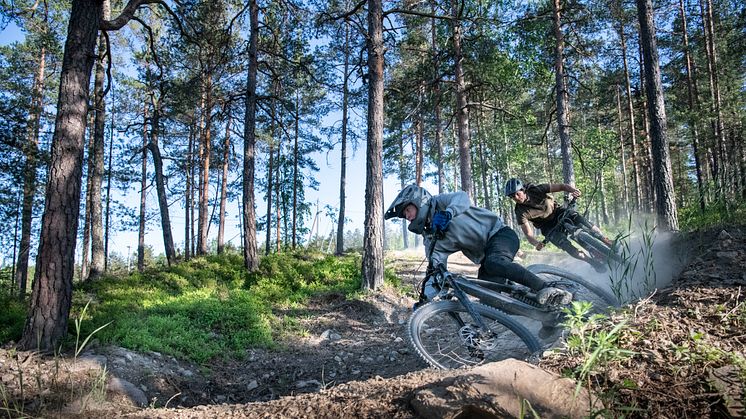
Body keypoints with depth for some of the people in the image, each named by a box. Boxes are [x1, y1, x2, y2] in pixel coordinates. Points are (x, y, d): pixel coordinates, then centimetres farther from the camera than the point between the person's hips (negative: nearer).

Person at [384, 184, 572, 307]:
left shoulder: (440, 202, -4)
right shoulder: (431, 239, 9)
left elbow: (462, 197, -25)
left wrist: (447, 213, -45)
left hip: (499, 233, -7)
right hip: (486, 256, 7)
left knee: (493, 263, -38)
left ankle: (548, 290, -45)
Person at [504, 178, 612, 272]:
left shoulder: (536, 190, -21)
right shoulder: (521, 213, -21)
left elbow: (561, 186, -18)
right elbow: (528, 234, -21)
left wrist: (572, 190, -39)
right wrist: (536, 243, -42)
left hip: (557, 212, 1)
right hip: (548, 227, -1)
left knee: (578, 218, -28)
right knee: (565, 245, -24)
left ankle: (606, 242, -17)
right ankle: (594, 262, -9)